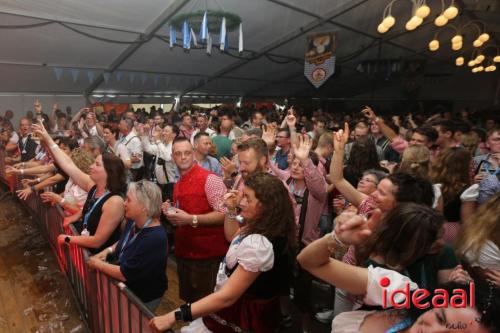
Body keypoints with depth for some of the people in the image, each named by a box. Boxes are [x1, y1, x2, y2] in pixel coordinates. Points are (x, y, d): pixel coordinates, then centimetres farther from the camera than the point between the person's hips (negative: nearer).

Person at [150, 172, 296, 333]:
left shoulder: (259, 244, -33)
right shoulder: (260, 228, -3)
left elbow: (227, 297, -32)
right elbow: (233, 237, 17)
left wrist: (175, 316, -29)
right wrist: (231, 210, 1)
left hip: (244, 316, -8)